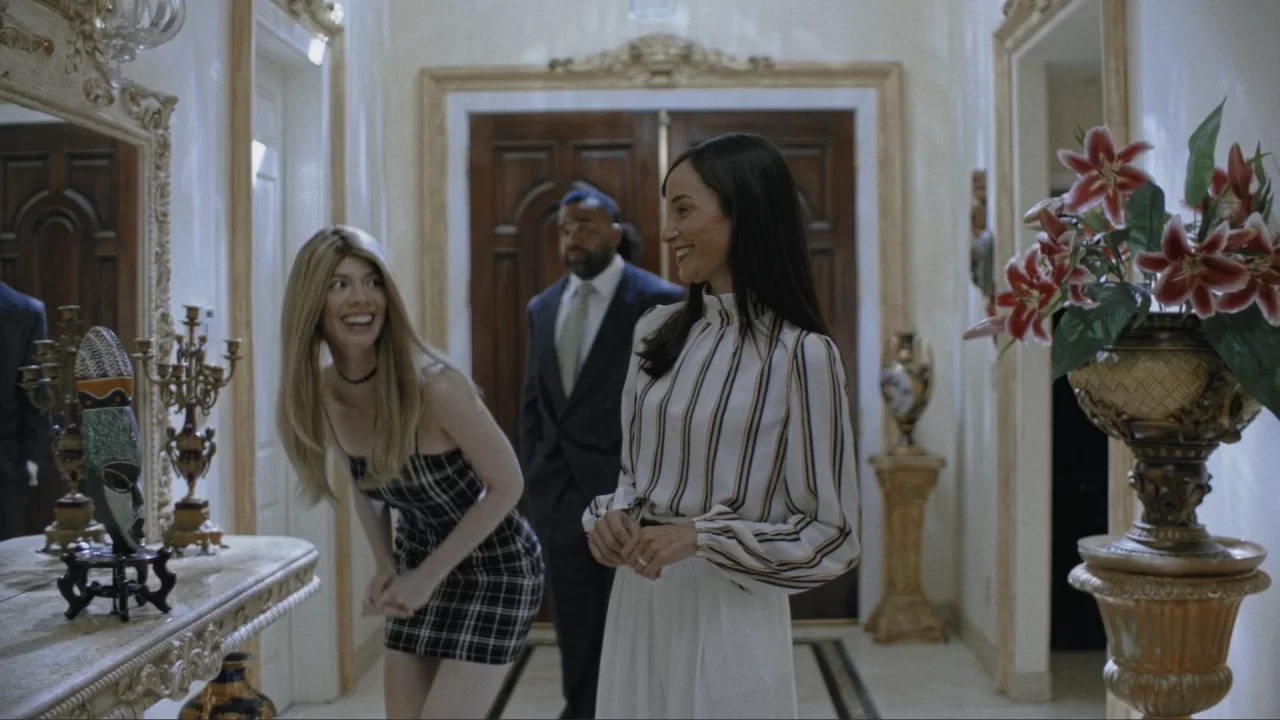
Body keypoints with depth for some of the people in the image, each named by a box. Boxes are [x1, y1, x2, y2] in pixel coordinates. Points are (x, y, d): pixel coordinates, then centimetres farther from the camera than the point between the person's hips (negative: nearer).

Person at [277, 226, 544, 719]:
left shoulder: (433, 386, -28)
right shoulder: (319, 396, -9)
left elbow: (506, 485, -18)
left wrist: (429, 576, -15)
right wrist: (384, 567, -3)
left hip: (494, 570, -6)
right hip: (418, 568, 6)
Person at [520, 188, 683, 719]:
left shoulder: (659, 301, -7)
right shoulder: (542, 307, 11)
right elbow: (533, 402, 15)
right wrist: (531, 476, 9)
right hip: (560, 490, 5)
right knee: (574, 621, 12)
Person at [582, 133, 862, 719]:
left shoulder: (801, 354, -14)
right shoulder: (658, 332, 4)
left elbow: (833, 537, -10)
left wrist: (701, 537, -19)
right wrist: (612, 515, -5)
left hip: (729, 614, -5)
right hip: (637, 604, 5)